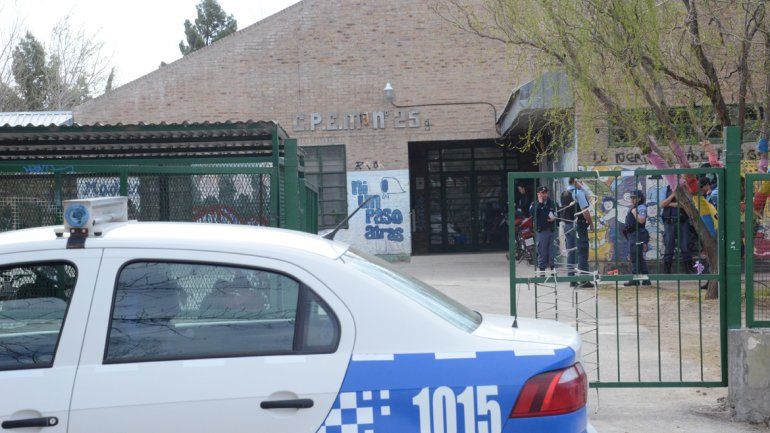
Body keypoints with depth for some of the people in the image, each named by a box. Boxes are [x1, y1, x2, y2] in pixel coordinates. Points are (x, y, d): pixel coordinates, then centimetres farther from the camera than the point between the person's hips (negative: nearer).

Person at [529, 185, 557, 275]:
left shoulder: (551, 203, 12)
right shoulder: (534, 204, 0)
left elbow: (555, 213, 21)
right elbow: (532, 213, -19)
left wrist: (554, 218, -1)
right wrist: (539, 203, -18)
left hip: (551, 230, 3)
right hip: (541, 231, -3)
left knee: (552, 251, 4)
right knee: (542, 251, 1)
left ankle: (553, 268, 12)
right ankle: (542, 270, 8)